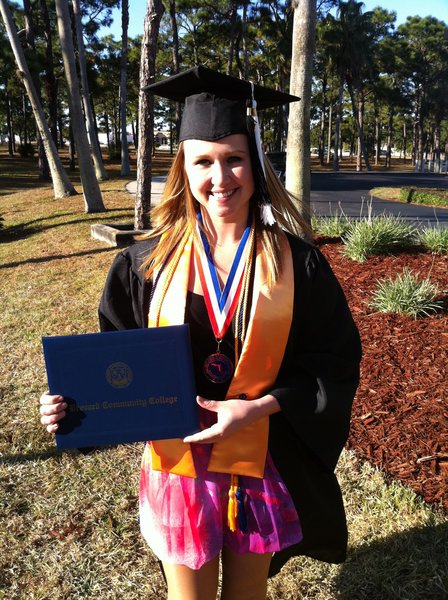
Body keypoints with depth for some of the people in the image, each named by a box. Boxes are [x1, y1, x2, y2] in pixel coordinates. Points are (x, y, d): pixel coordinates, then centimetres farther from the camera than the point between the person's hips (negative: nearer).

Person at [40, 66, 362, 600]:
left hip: (266, 465, 0)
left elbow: (336, 362, -7)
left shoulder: (297, 263, -10)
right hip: (178, 464, 0)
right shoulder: (149, 262, -7)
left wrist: (258, 407, -19)